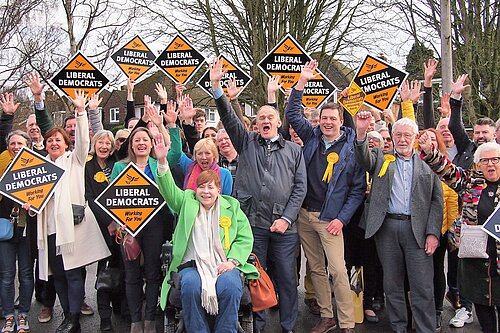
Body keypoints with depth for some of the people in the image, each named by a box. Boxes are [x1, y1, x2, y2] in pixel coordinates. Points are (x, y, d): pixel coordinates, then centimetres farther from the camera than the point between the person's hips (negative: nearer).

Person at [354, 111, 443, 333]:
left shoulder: (428, 164, 9)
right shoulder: (381, 160, 12)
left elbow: (437, 201, 5)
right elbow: (364, 159, -10)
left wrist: (433, 232, -5)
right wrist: (361, 132, -28)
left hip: (418, 229, -1)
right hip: (387, 228, 1)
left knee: (423, 288, -1)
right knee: (392, 284, 11)